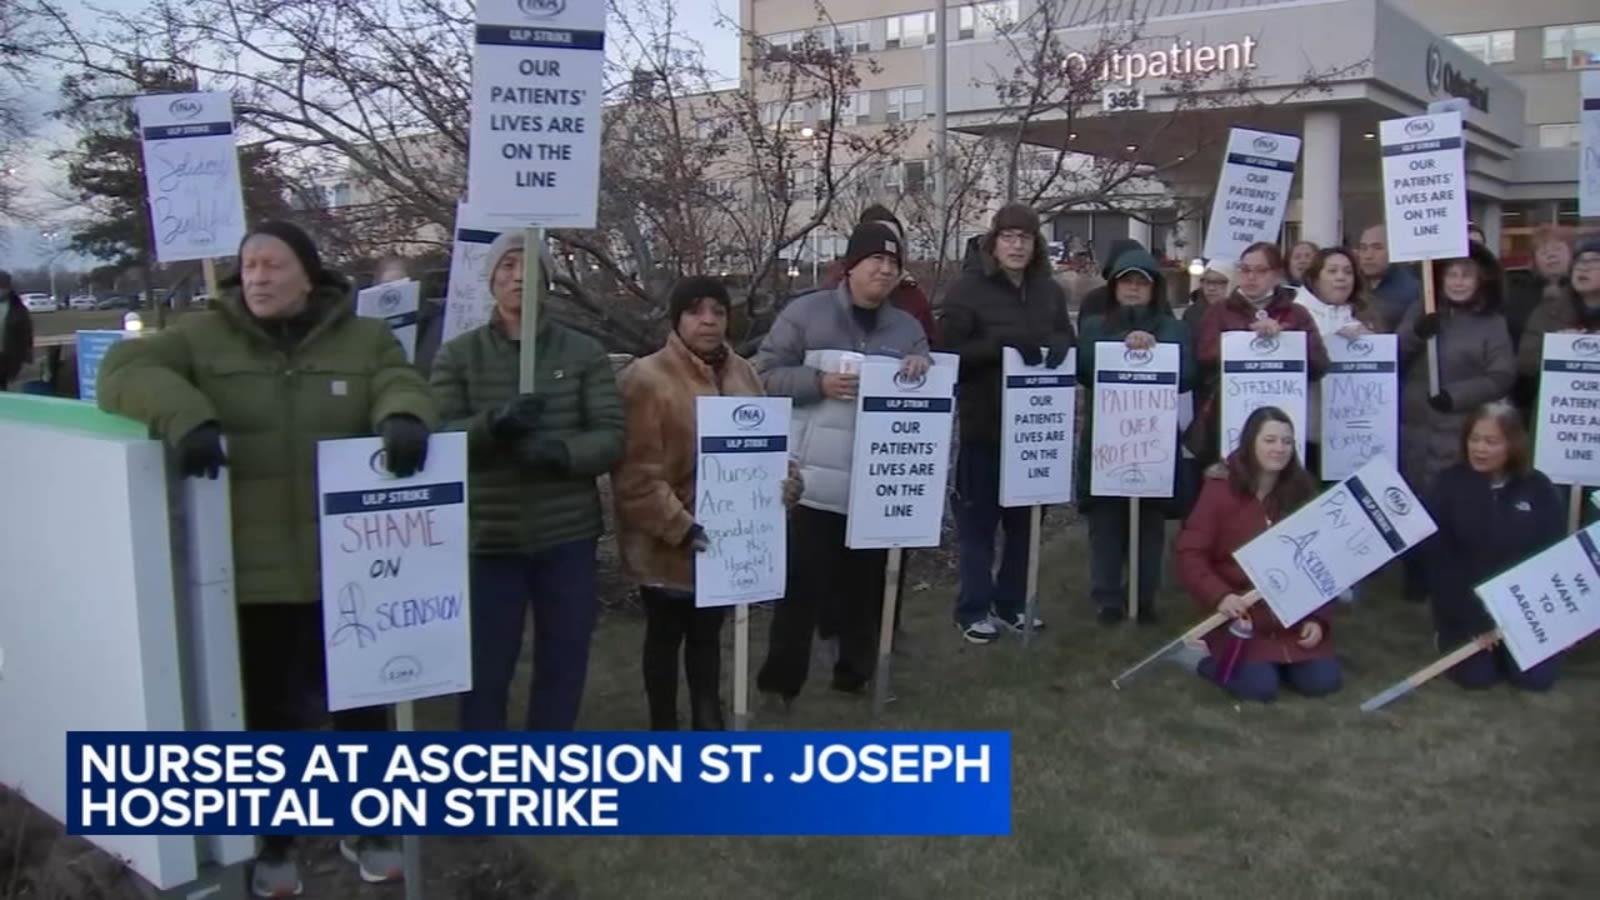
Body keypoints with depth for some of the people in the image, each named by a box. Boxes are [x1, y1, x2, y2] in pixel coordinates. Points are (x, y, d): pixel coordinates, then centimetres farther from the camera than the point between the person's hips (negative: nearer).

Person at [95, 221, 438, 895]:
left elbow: (403, 388, -5)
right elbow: (123, 371, -8)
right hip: (250, 571, -1)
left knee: (361, 699, 14)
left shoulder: (365, 339, 5)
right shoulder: (203, 338, 1)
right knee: (268, 709, 12)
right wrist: (185, 416, -27)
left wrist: (402, 417, -31)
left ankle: (367, 825, 35)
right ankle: (274, 843, 31)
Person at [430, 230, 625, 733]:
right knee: (485, 668, 5)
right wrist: (492, 424, -26)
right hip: (488, 538, -1)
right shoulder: (458, 355, 5)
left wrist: (562, 452, -22)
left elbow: (611, 438, -2)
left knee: (563, 663, 13)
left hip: (567, 535, 1)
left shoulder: (585, 353, 5)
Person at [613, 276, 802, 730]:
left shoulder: (742, 374, 5)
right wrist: (680, 527, -25)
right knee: (665, 637, 12)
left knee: (708, 634, 21)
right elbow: (636, 475, -20)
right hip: (668, 545, -6)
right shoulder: (646, 378, -16)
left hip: (726, 540, 6)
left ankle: (709, 724, 35)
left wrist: (783, 477, -7)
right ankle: (663, 729, 27)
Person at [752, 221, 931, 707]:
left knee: (866, 582, 14)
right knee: (802, 583, 0)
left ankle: (856, 671, 30)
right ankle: (781, 680, 12)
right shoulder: (805, 312, -2)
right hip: (814, 479, -4)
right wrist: (819, 383, -19)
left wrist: (924, 370, -10)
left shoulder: (907, 328, 11)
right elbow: (766, 375, -5)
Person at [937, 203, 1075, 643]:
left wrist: (1060, 343, -12)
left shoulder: (1050, 291, 9)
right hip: (984, 424, -5)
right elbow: (950, 350, -13)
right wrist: (1002, 340, -25)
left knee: (1025, 515, 12)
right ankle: (973, 608, 12)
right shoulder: (969, 288, -6)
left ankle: (1011, 601, 26)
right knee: (979, 517, 2)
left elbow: (1070, 342, 12)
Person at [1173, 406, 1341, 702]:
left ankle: (1277, 661, 21)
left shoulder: (1302, 490, 2)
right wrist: (1219, 596, -27)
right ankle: (1204, 658, 10)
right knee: (1260, 687, -19)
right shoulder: (1221, 489, -9)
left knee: (1323, 682, -9)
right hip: (1239, 616, -4)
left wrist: (1318, 617, -5)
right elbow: (1190, 554, -12)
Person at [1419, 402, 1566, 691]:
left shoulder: (1538, 488, -4)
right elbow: (1435, 554, -12)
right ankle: (1450, 636, 21)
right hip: (1466, 606, -2)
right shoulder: (1449, 483, -10)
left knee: (1537, 677, -7)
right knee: (1475, 675, -12)